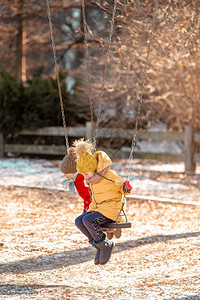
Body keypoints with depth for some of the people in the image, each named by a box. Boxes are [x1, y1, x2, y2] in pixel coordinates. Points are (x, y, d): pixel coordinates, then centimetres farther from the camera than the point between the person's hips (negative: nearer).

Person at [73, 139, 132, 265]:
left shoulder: (109, 175, -14)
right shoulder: (92, 180, 10)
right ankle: (100, 246, -2)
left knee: (88, 220, -28)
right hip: (98, 208, 8)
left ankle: (106, 244, -10)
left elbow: (123, 188, -8)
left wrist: (126, 188, -28)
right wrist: (91, 208, 20)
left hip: (111, 208, -8)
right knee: (79, 221, -12)